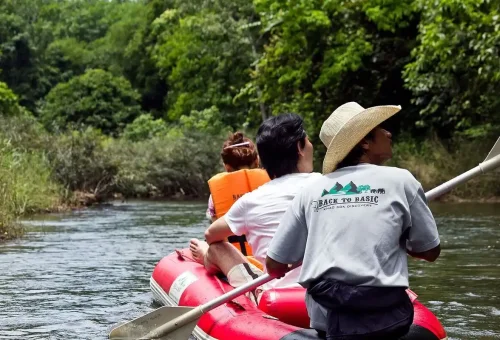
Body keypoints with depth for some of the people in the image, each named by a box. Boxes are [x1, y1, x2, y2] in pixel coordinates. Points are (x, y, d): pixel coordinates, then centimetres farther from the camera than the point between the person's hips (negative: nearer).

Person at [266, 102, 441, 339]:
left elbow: (274, 266, 10)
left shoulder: (312, 190, 10)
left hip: (323, 319, 4)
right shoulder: (400, 180, 3)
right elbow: (430, 252, 10)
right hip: (383, 317, -4)